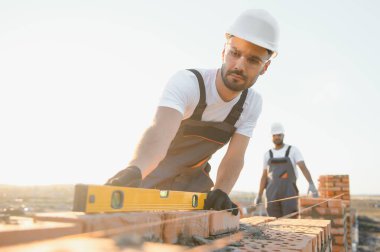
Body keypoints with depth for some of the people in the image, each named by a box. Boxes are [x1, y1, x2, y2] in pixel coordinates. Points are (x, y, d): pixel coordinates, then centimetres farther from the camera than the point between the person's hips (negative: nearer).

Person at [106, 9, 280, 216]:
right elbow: (160, 131, -47)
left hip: (193, 179, 4)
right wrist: (134, 170, -67)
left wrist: (221, 191, -39)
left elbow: (235, 156, -19)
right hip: (156, 175, -3)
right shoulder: (186, 81, -29)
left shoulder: (253, 103, -12)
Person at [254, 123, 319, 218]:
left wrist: (311, 184, -26)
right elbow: (264, 176, 13)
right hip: (273, 193, 3)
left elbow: (304, 167, -9)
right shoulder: (268, 154, 13)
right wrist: (259, 195, 6)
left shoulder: (293, 150, 4)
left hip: (289, 192, -3)